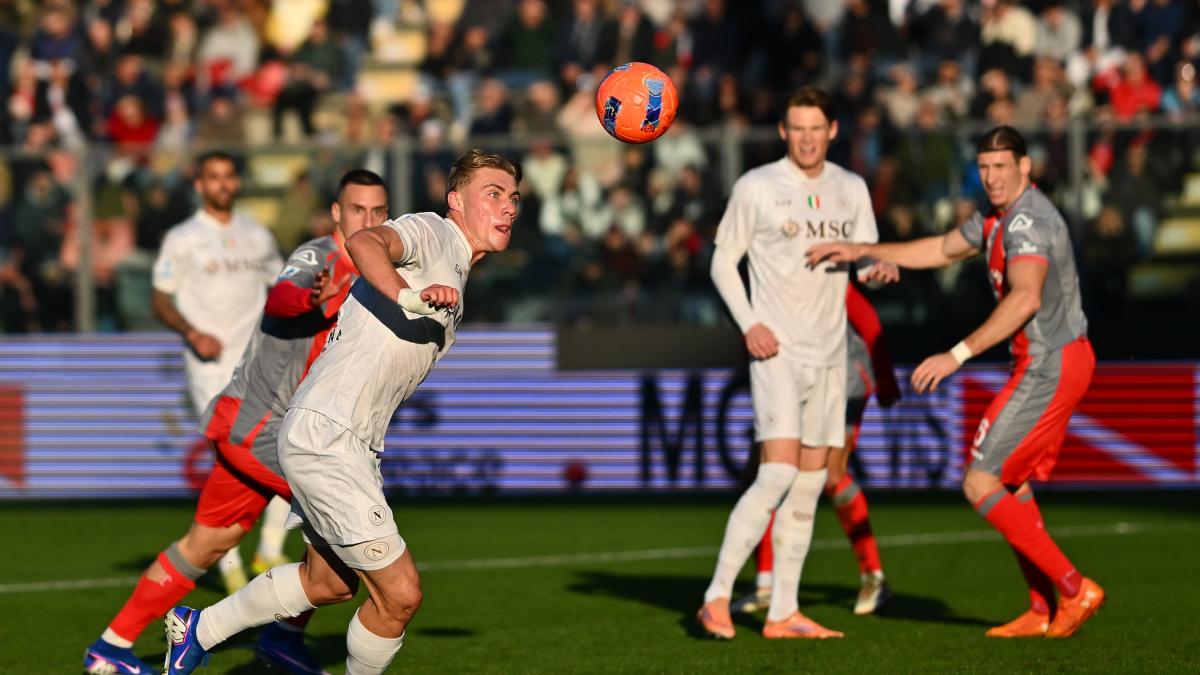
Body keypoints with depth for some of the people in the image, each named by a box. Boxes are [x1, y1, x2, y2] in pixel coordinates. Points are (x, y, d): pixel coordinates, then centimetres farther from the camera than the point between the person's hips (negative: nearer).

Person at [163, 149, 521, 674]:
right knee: (400, 594, -10)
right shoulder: (432, 232, -11)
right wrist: (409, 300, -44)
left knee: (328, 583, 25)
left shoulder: (455, 277, 19)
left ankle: (196, 630, 40)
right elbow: (363, 243, -32)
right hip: (325, 434, -11)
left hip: (351, 443, 11)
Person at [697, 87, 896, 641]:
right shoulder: (756, 188, -6)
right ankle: (717, 597, -15)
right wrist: (748, 324, -13)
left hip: (829, 352, 6)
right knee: (779, 472, -19)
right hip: (776, 349, -6)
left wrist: (879, 267, -15)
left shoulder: (851, 190, 8)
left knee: (810, 484, 6)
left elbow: (867, 255, 10)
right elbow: (723, 261, 0)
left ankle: (782, 613, 11)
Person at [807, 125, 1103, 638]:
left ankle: (1073, 589, -9)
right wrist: (862, 250, 25)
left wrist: (958, 355, -38)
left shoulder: (1027, 220, -19)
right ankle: (1043, 612, 17)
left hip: (1049, 367, -10)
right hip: (1058, 363, 10)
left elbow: (1025, 298, -34)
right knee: (1011, 483, 16)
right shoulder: (998, 218, 14)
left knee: (980, 483, -10)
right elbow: (942, 250, 29)